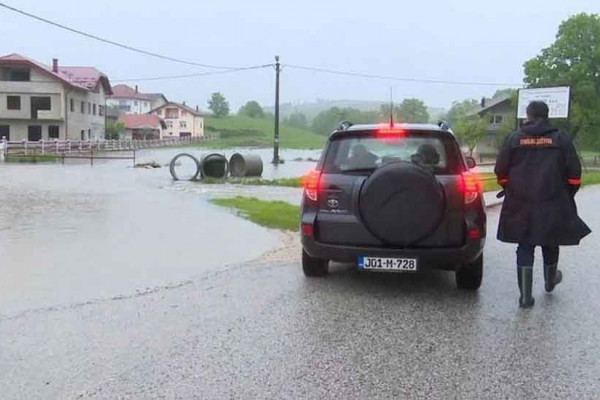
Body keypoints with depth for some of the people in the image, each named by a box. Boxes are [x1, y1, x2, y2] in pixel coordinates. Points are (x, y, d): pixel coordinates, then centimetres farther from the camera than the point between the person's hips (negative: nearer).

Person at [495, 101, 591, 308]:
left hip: (521, 206, 0)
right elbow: (574, 174, -2)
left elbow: (501, 171, 1)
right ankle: (550, 281, 43)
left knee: (525, 248, 6)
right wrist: (567, 196, 13)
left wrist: (511, 190, 17)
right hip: (553, 206, 0)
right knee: (550, 244, 20)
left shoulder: (514, 138, -1)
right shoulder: (560, 139, -2)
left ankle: (525, 295, 3)